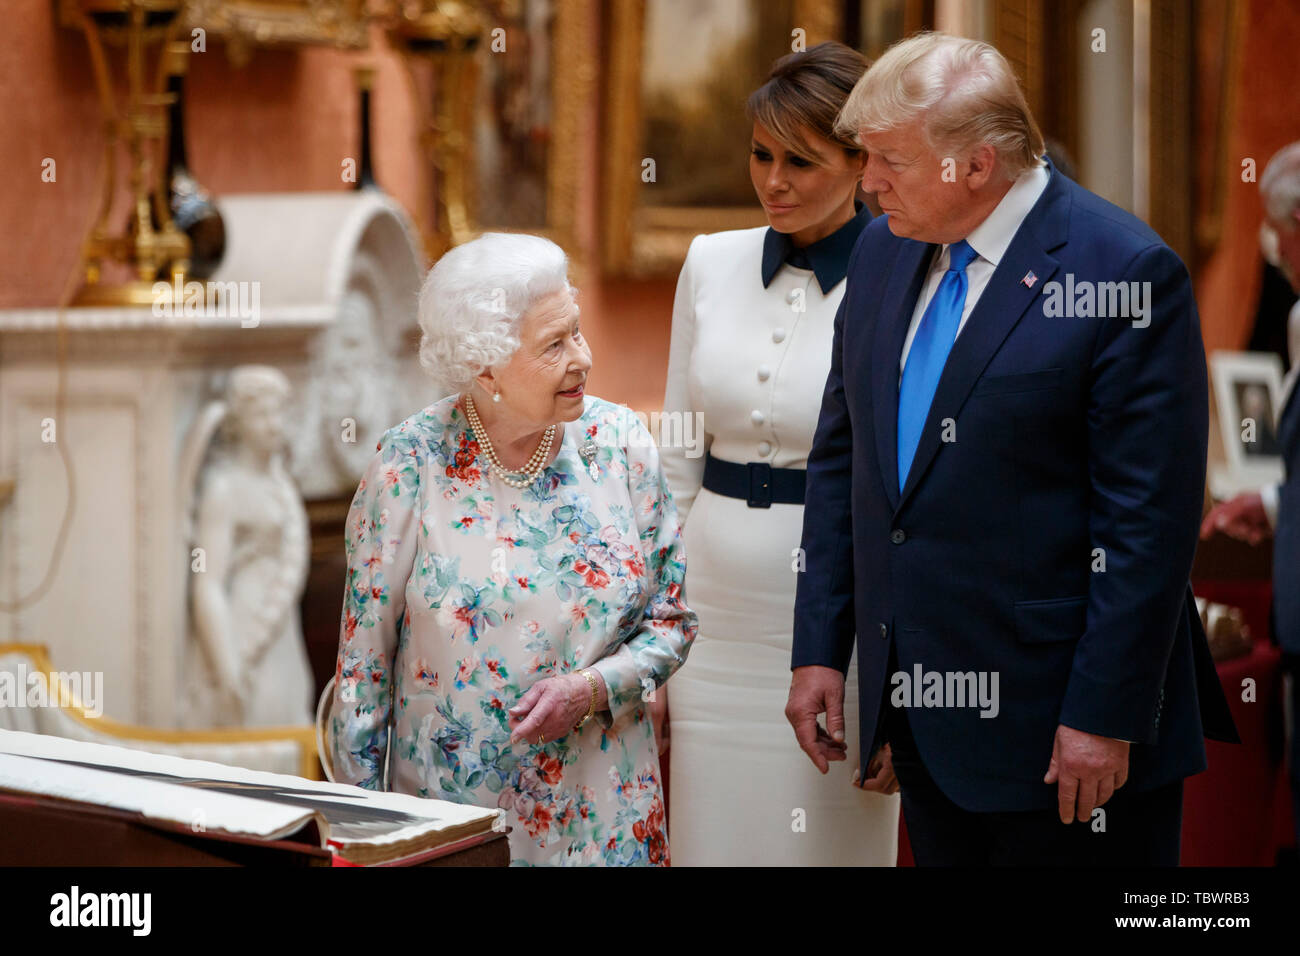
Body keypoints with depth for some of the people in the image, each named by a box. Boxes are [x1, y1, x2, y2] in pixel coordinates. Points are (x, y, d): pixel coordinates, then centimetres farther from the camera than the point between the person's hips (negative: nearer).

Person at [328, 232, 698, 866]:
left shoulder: (621, 446, -4)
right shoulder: (408, 464, -10)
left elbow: (672, 620, 2)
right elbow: (364, 653, -3)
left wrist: (590, 689, -15)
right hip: (449, 802, -2)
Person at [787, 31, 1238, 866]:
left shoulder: (1125, 271, -15)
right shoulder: (883, 251, 7)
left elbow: (1150, 517, -16)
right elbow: (840, 457, 12)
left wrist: (1105, 713, -17)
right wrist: (819, 648, 9)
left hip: (1055, 720, -6)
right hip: (920, 704, 7)